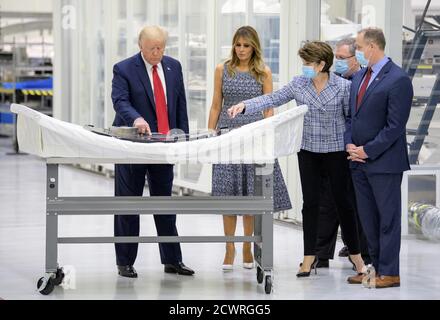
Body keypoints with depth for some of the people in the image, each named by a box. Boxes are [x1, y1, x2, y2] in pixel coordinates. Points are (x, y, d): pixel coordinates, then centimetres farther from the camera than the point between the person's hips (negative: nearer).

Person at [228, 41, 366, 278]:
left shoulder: (343, 87, -9)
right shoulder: (298, 84, 0)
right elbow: (273, 99, 0)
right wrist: (245, 106, -12)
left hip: (336, 151, -3)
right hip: (308, 151, 3)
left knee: (342, 201, 5)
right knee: (310, 203, 5)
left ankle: (355, 254, 18)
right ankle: (309, 257, 12)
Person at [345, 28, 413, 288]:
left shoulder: (398, 80, -13)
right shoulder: (359, 77, 13)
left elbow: (395, 126, -17)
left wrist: (368, 150, -15)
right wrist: (350, 144, 2)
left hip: (385, 162, -8)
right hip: (359, 160, 8)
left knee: (388, 217, -1)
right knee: (368, 218, 12)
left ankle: (389, 273, 4)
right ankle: (376, 267, 20)